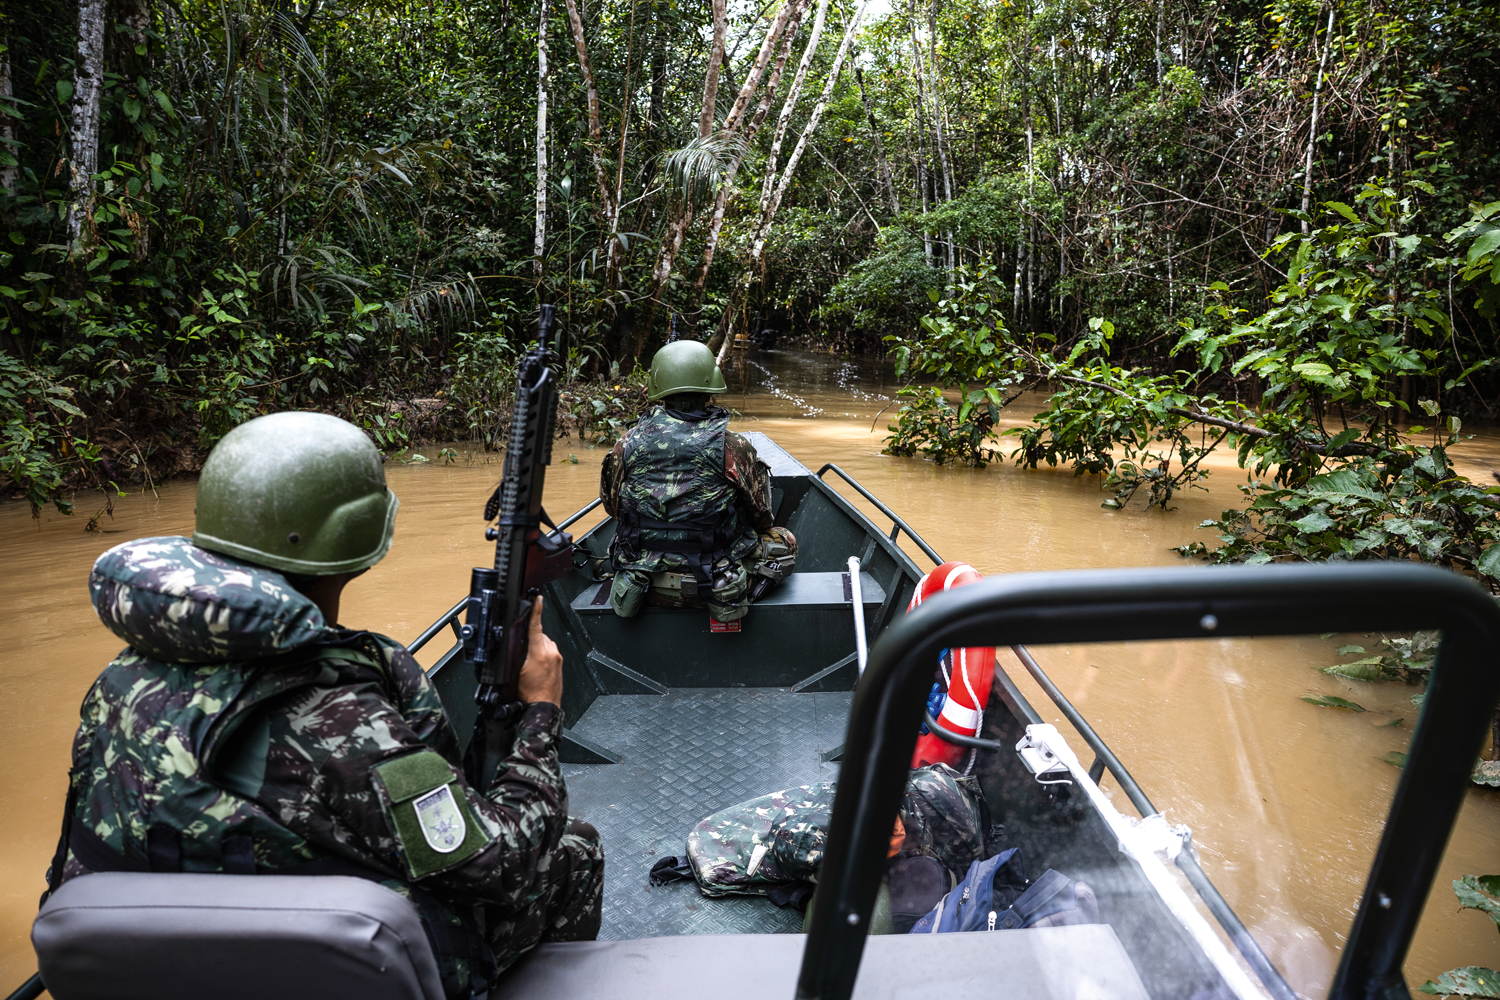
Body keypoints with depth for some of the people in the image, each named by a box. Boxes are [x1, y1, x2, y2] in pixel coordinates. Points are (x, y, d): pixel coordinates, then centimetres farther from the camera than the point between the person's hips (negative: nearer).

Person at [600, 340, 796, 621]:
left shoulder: (628, 445, -9)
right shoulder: (732, 447, -17)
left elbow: (612, 506, 7)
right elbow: (762, 517, -4)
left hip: (643, 580, 4)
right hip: (708, 584, -4)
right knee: (785, 542, 18)